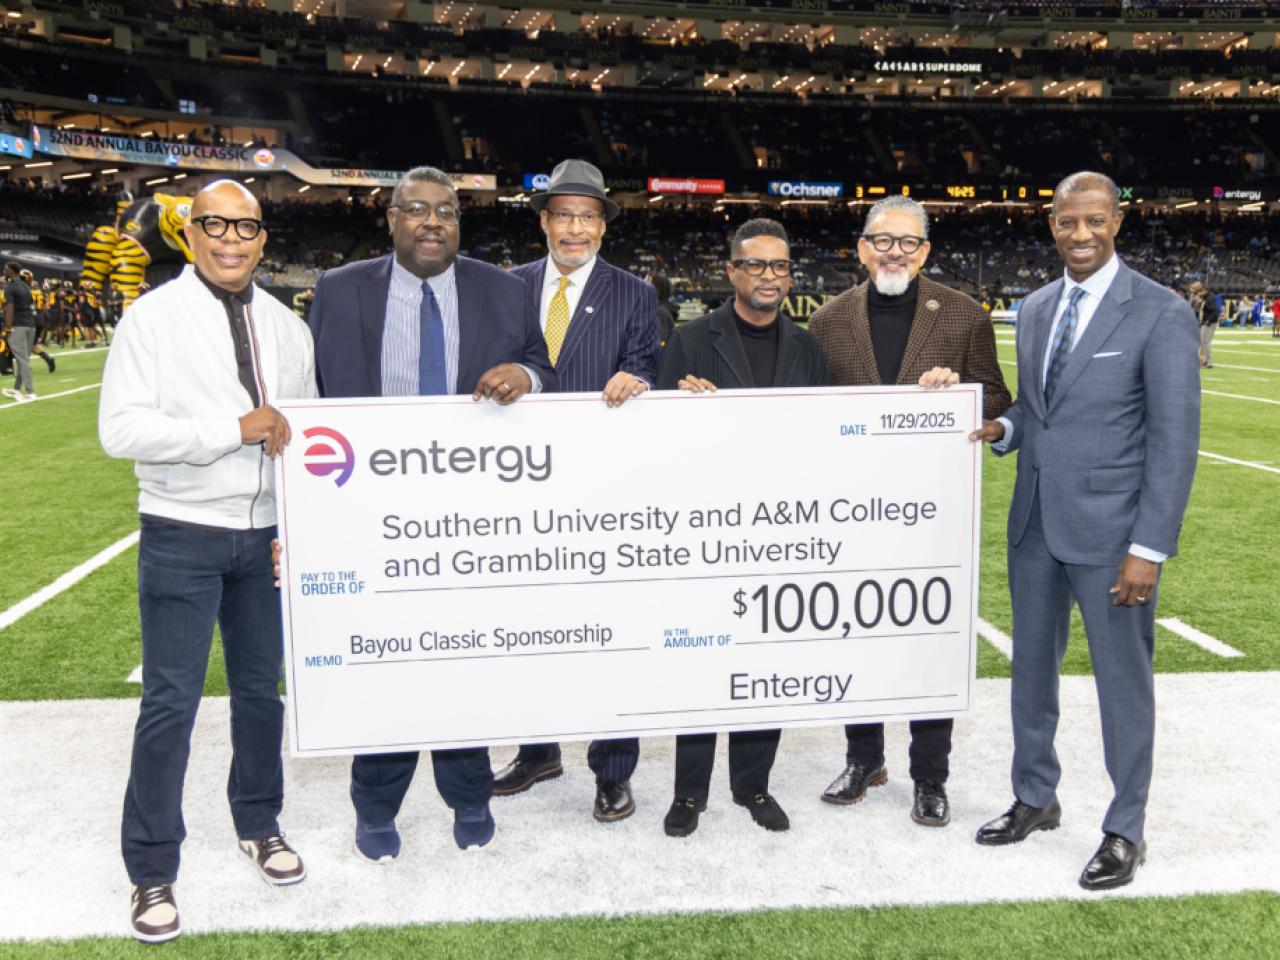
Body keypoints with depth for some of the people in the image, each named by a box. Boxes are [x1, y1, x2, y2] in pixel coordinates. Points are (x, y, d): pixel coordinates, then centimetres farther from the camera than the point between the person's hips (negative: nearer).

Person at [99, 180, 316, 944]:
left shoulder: (288, 327, 7)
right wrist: (235, 428, -20)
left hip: (267, 538, 4)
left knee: (261, 690, 15)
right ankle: (153, 872, 15)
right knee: (172, 703, 0)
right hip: (183, 537, -4)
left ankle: (260, 825, 34)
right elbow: (121, 429, -14)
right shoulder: (153, 317, -6)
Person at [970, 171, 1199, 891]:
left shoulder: (1161, 313, -10)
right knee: (1032, 666, 17)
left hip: (1111, 531, -6)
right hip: (1036, 523, 6)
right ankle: (1036, 799, 36)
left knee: (1123, 680, 6)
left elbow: (1175, 438, -13)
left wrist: (1150, 548, -17)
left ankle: (1126, 832, 24)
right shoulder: (1036, 309, 9)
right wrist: (1002, 428, -4)